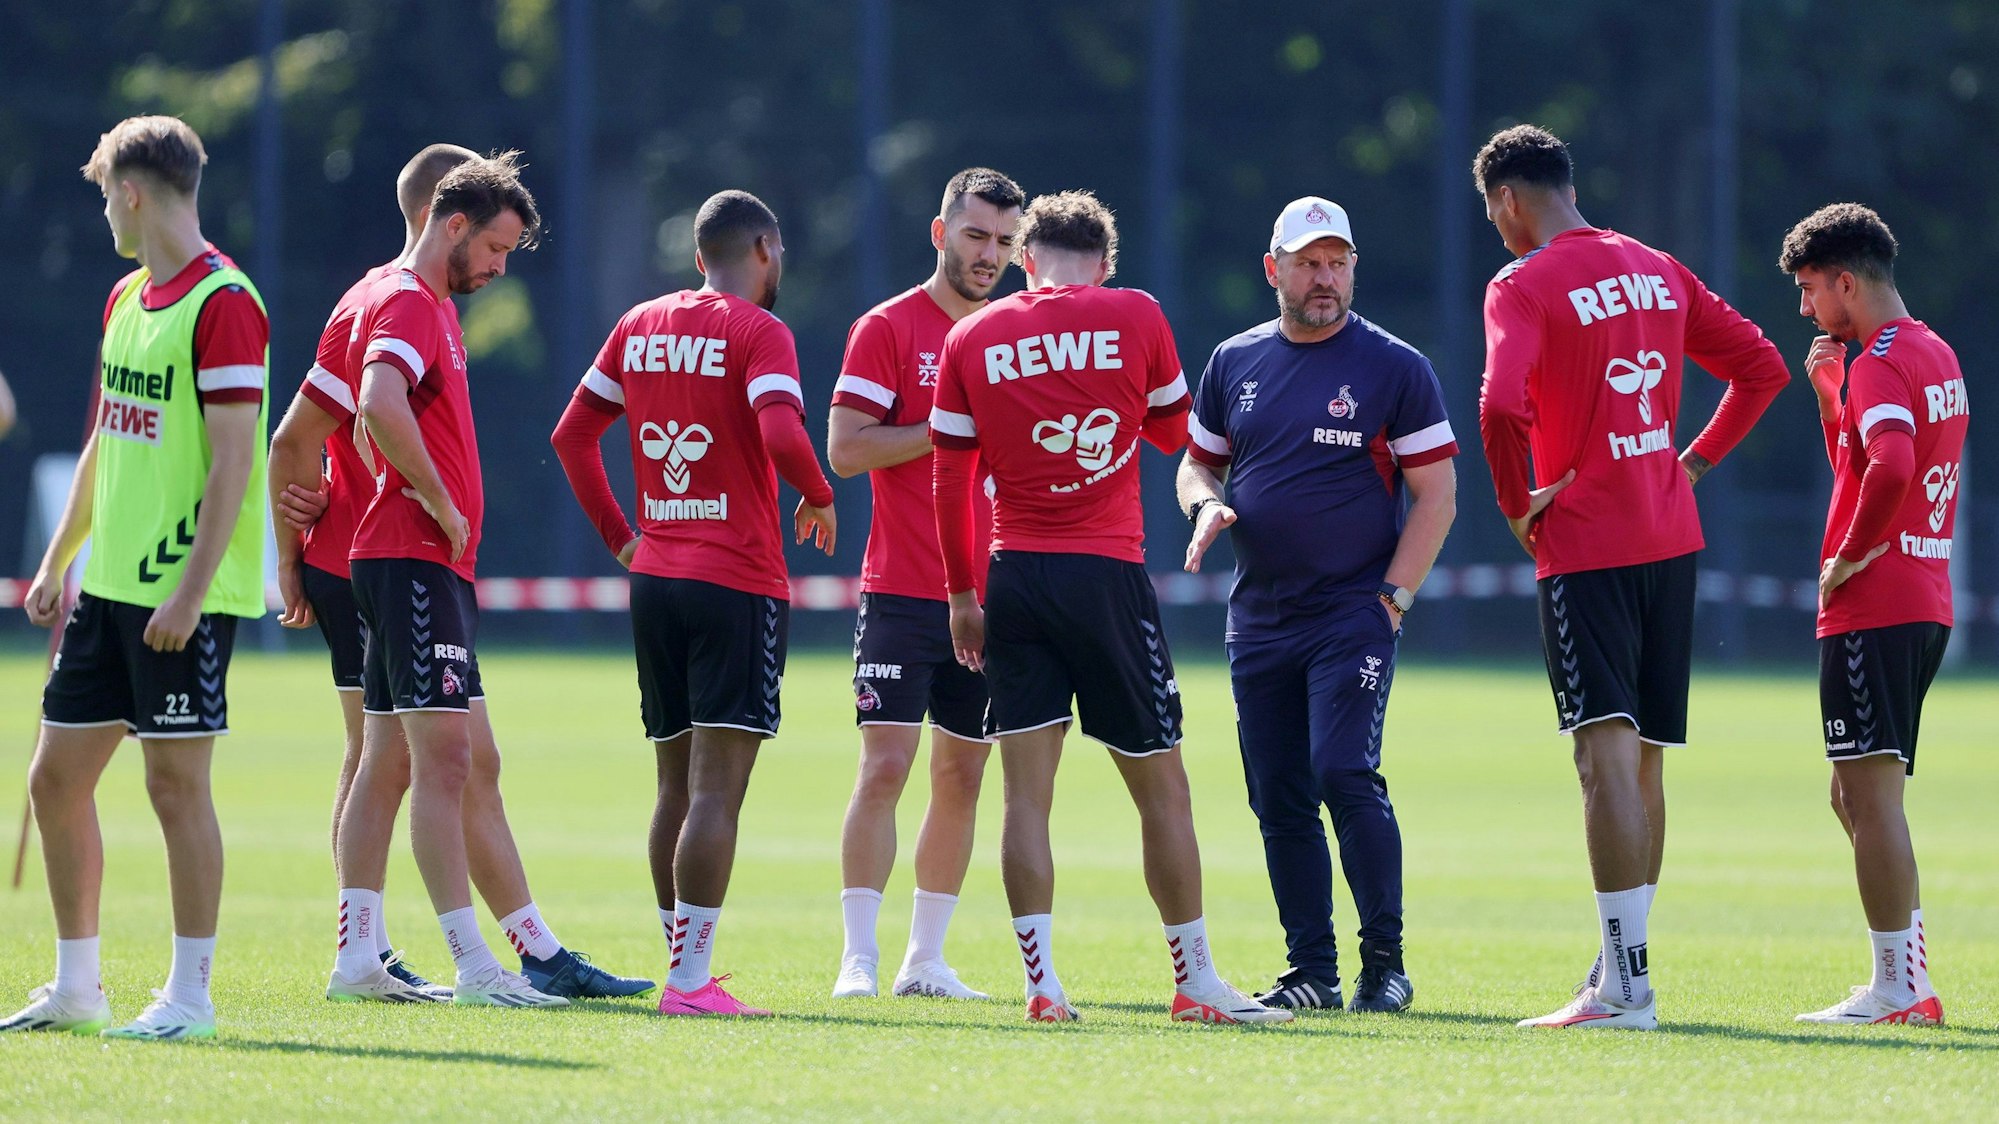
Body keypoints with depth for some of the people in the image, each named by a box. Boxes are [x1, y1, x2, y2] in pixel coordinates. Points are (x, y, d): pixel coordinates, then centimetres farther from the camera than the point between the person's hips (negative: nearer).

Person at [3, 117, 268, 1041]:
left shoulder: (223, 303, -13)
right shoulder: (127, 298, 15)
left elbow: (234, 458, -18)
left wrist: (191, 592, -22)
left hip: (184, 595, -9)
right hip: (111, 584, 9)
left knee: (175, 782, -6)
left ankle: (189, 995, 2)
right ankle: (76, 988, 18)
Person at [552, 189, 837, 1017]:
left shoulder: (639, 327, 12)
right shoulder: (757, 331, -9)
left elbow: (571, 435, 16)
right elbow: (782, 436, -24)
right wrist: (819, 500, -5)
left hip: (654, 578, 7)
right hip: (738, 584, -7)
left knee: (676, 784, 13)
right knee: (716, 788, -9)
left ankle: (684, 965, 17)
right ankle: (691, 979, -14)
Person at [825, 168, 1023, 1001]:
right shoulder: (889, 328, -2)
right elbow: (845, 448, -10)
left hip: (989, 595, 5)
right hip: (903, 593, -5)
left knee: (961, 776, 6)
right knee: (885, 767, -10)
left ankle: (927, 958, 12)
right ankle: (858, 956, -9)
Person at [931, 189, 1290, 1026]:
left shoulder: (971, 339, 4)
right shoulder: (1135, 318, -1)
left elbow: (950, 482, 6)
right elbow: (1172, 430, 14)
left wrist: (961, 596, 14)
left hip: (1014, 578, 2)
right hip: (1108, 576, -2)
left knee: (1027, 789, 1)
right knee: (1160, 784, 6)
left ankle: (1042, 982, -5)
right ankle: (1196, 981, 10)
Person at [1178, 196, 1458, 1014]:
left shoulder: (1394, 368, -2)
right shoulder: (1235, 363, 10)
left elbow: (1436, 495, -2)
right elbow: (1198, 461, 22)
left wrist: (1392, 599, -10)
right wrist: (1206, 504, -2)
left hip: (1353, 615, -5)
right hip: (1258, 621, 5)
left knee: (1344, 776, -17)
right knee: (1278, 798, 4)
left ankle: (1385, 965, -8)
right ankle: (1311, 971, 11)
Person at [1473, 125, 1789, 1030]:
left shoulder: (1523, 286, -9)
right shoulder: (1657, 270, 13)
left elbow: (1501, 405, -25)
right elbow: (1761, 367, 17)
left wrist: (1516, 505, -10)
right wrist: (1698, 460, 15)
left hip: (1585, 547, -7)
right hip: (1671, 538, 7)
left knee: (1607, 754, -12)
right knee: (1644, 762, 12)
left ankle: (1626, 987, -19)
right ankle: (1622, 967, 19)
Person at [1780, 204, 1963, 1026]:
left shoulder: (1880, 367, -15)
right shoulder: (1937, 356, 17)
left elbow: (1891, 468, -33)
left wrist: (1850, 557, -19)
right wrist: (1830, 388, 11)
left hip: (1871, 610, -10)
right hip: (1927, 605, 10)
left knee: (1871, 792, -8)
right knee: (1857, 796, 17)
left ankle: (1896, 989, -9)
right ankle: (1911, 974, 16)